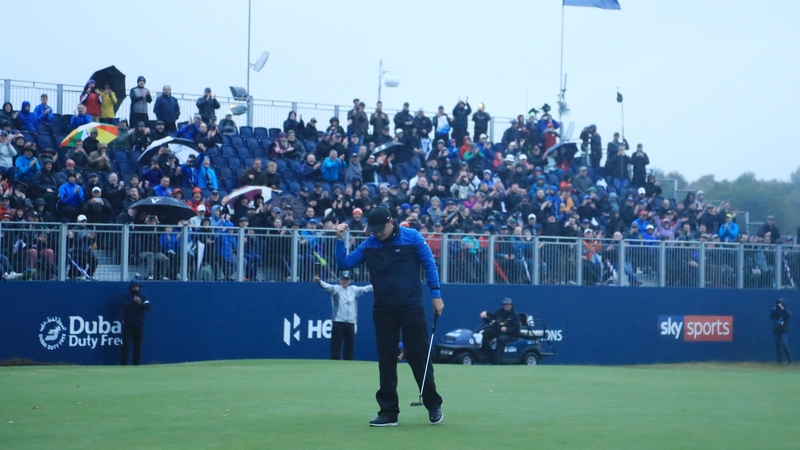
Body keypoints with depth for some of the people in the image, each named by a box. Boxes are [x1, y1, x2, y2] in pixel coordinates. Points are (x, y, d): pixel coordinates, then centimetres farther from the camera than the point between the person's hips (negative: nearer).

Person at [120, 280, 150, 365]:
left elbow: (148, 307, -3)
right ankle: (123, 364, -5)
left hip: (139, 324, 2)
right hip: (128, 324, -2)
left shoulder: (144, 296, 7)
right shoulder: (127, 296, 2)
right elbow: (124, 307, -11)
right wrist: (133, 302, -25)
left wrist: (141, 303, -21)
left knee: (138, 346, 5)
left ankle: (136, 364, 11)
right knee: (126, 345, -7)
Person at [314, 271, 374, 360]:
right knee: (336, 343, -5)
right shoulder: (336, 289, 0)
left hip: (351, 322, 4)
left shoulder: (354, 290, 13)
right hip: (338, 322, -4)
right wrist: (319, 282, -38)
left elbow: (365, 289, 6)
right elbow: (328, 287, -17)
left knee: (350, 343, 6)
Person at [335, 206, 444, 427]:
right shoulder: (369, 244, 6)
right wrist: (340, 240, -9)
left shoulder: (412, 237, -3)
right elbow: (344, 263, 3)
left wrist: (436, 295, -8)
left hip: (411, 308, -4)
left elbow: (429, 264, -2)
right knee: (386, 361, 4)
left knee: (418, 357, -3)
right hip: (383, 311, 4)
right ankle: (388, 412, 9)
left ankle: (433, 405, 11)